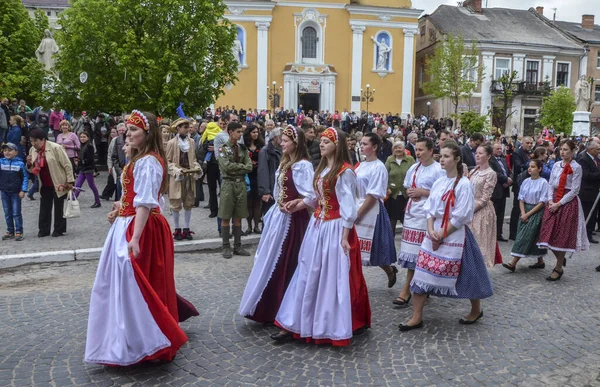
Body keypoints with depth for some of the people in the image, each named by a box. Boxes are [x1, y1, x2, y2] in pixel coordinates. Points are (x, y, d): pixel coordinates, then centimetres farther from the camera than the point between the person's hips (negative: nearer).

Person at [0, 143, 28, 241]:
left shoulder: (20, 163, -8)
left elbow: (25, 177, -5)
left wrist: (23, 190, -8)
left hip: (16, 192, -3)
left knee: (16, 213, 1)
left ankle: (18, 232, 8)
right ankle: (10, 231, 21)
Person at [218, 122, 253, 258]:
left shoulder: (243, 148, 9)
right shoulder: (222, 148, -4)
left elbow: (249, 167, -1)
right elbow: (227, 167, -17)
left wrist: (235, 169, -11)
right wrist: (242, 166, -7)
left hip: (241, 184, 4)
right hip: (228, 184, -4)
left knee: (238, 217, 9)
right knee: (226, 217, 2)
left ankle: (237, 246, 17)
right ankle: (226, 247, 11)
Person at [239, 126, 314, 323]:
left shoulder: (303, 166, -16)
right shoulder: (284, 163, 12)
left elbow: (312, 197, -23)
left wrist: (292, 208, -15)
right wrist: (280, 205, -4)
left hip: (293, 219, -9)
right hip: (279, 216, 9)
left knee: (286, 264, 0)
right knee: (273, 262, 16)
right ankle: (269, 307, 31)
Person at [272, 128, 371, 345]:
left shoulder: (345, 171, -12)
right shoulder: (321, 169, 14)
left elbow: (348, 208, -14)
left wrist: (344, 237, -16)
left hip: (335, 229, -8)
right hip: (317, 226, 8)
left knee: (334, 278, 1)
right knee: (308, 275, 9)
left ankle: (338, 327, 18)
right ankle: (293, 325, 15)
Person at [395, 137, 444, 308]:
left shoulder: (438, 170, -9)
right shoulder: (413, 168, 12)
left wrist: (422, 192, -15)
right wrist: (410, 192, -1)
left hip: (426, 216, -6)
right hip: (411, 213, 6)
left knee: (420, 252, -2)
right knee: (410, 251, 8)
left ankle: (407, 289, 6)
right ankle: (409, 287, 18)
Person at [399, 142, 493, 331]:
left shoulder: (464, 184, -12)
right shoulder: (438, 183, 8)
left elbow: (460, 217, -15)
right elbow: (430, 210, 7)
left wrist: (441, 236, -13)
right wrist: (431, 231, -9)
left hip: (455, 236, -6)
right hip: (434, 234, 6)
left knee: (465, 275, 7)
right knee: (422, 274, 1)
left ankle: (476, 310, 33)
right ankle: (416, 317, 8)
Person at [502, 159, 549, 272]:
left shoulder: (543, 182, -10)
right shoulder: (526, 181, 6)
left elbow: (542, 202, -12)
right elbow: (521, 199, 7)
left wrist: (528, 214, -14)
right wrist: (523, 213, -7)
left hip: (537, 211, -6)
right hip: (525, 210, 6)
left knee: (525, 236, -9)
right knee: (535, 237, 10)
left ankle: (513, 264, -12)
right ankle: (540, 261, 24)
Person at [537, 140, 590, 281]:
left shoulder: (576, 168, -7)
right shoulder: (556, 165, 9)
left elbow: (574, 190, -11)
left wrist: (559, 204, -15)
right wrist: (550, 200, -5)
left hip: (568, 203, -5)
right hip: (554, 202, 5)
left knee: (562, 236, 1)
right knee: (549, 234, 3)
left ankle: (559, 268, 13)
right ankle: (560, 259, 29)